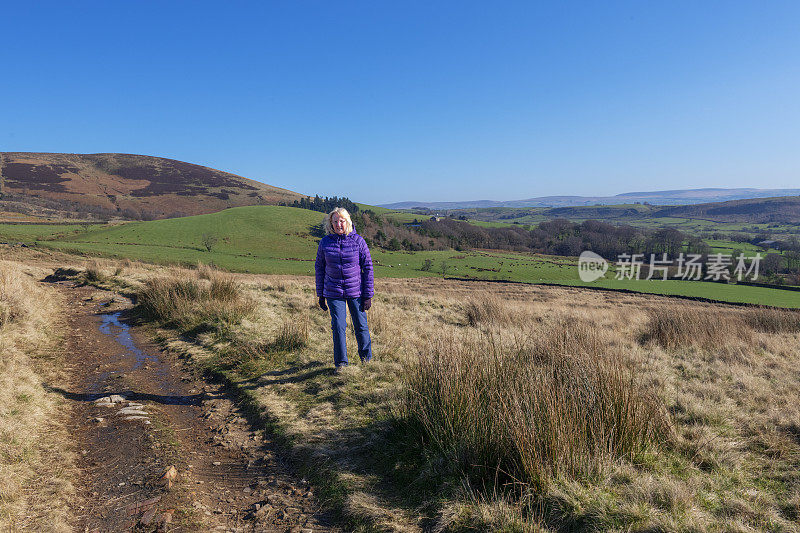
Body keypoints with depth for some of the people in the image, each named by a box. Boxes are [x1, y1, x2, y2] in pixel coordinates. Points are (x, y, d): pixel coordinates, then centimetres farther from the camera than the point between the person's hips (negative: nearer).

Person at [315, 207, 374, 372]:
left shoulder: (358, 241, -7)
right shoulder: (325, 242, -2)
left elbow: (368, 267, -3)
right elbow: (319, 267, 7)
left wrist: (368, 295, -5)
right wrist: (320, 295, 7)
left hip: (356, 291, -1)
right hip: (334, 293, 1)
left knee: (361, 326, 8)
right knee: (338, 327, -4)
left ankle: (366, 357, 31)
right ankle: (340, 363, 12)